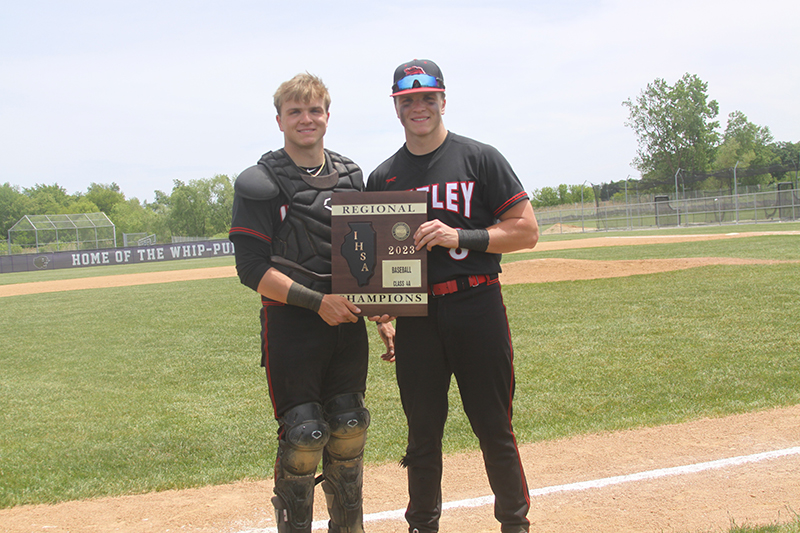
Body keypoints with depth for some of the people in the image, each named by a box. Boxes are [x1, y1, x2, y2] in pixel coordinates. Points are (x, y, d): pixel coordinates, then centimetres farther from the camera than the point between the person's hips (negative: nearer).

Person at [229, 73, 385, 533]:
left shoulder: (351, 177, 12)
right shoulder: (261, 184, -5)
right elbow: (253, 269, -11)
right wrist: (317, 301, -18)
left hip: (347, 322, 5)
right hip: (291, 326, -5)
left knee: (350, 431, 11)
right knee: (303, 438, -4)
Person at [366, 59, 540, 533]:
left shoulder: (480, 158, 2)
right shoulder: (382, 178, 12)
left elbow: (527, 231, -3)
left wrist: (461, 236, -15)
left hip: (477, 309, -3)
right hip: (415, 316, 3)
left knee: (495, 430, 4)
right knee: (423, 435, 10)